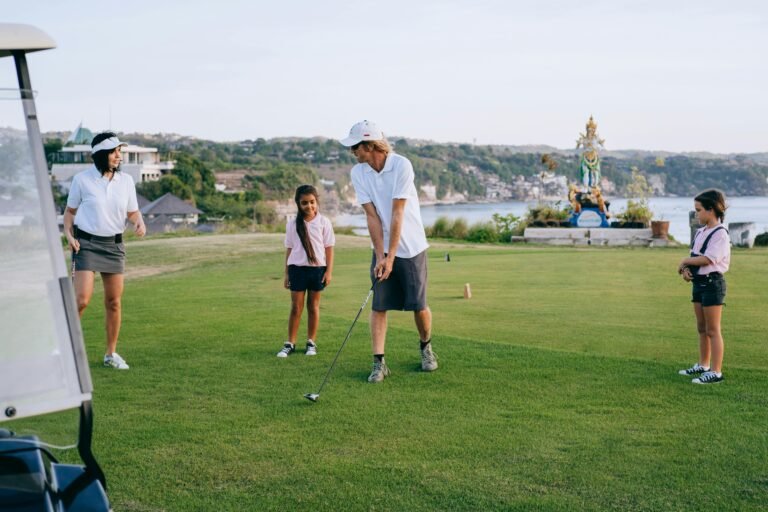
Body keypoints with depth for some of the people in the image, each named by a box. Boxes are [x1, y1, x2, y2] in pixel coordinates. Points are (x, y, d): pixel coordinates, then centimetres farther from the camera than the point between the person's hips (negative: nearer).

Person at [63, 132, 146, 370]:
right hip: (86, 243, -3)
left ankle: (111, 353, 16)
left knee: (114, 302, 3)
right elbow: (70, 210, 7)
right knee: (81, 299, -14)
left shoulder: (126, 181, 4)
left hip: (114, 245, 3)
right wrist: (69, 234, -8)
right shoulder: (82, 179, -3)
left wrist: (140, 223, -10)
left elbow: (133, 211, 12)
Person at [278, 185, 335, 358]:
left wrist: (329, 271, -4)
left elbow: (329, 248, 1)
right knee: (296, 307, 2)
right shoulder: (292, 224, 3)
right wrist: (287, 273, 5)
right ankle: (290, 343, 7)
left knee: (313, 306, 9)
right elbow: (289, 249, 7)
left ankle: (311, 342, 17)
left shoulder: (323, 222, 0)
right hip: (297, 268, 0)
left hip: (317, 268, 0)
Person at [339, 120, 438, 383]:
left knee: (419, 305, 1)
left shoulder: (401, 165, -18)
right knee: (378, 306, -3)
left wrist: (391, 256, -20)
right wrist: (380, 256, -13)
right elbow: (372, 216, -7)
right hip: (382, 249, 3)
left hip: (411, 248, -3)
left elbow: (397, 214, -20)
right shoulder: (358, 173, -5)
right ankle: (379, 362, 1)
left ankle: (426, 347, 28)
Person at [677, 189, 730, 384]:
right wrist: (686, 269, -8)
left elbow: (708, 259, -23)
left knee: (712, 330, -5)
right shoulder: (700, 232, 12)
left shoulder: (720, 233, -14)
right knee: (701, 328, 17)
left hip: (712, 283, -9)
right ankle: (703, 365, 28)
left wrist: (685, 261, -11)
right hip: (698, 282, 9)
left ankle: (716, 372, -1)